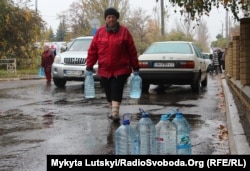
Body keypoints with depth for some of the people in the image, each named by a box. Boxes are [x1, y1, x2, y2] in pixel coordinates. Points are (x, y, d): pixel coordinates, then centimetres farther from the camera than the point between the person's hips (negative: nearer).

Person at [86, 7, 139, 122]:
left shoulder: (124, 31, -1)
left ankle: (115, 113, -13)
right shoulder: (100, 32, 4)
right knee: (109, 92, 11)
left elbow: (132, 51, 0)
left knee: (116, 91, -9)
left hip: (120, 69, -3)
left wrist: (135, 67, 0)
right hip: (104, 70, 3)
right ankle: (113, 111, 26)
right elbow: (92, 50, 6)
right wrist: (89, 66, 2)